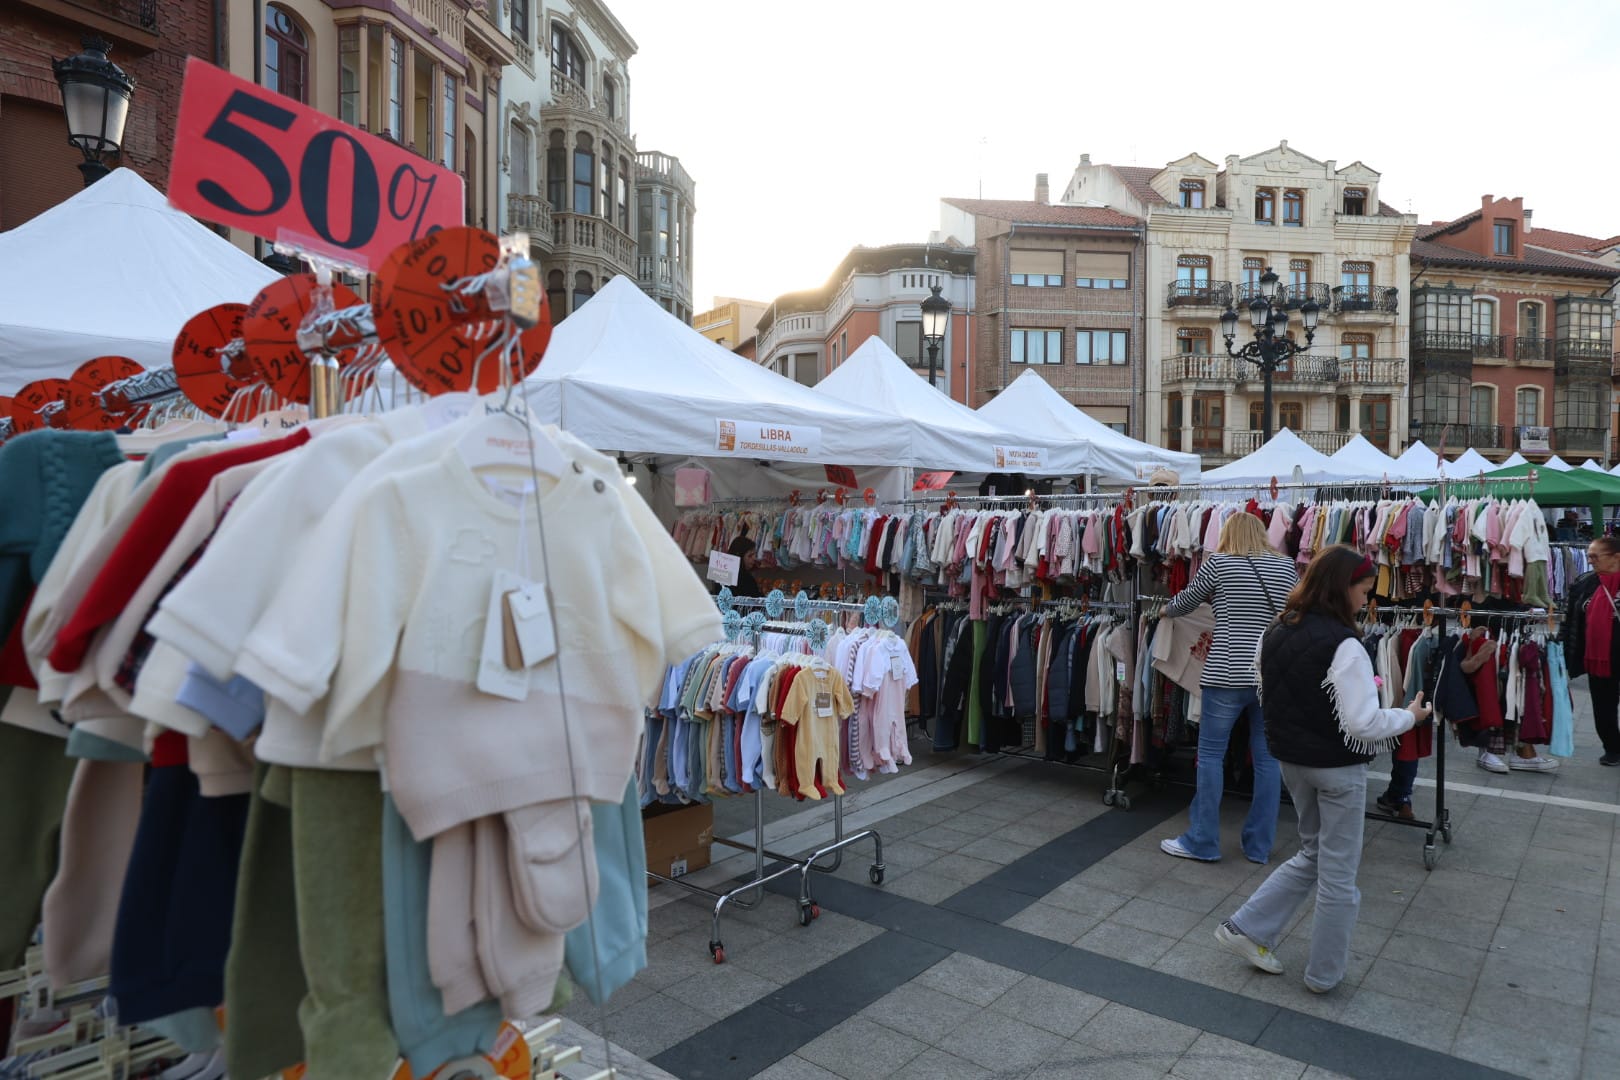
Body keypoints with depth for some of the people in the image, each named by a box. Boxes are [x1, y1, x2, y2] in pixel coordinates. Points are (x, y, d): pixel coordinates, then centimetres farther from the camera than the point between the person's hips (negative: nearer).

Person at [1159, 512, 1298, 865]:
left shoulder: (1218, 563, -2)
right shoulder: (1286, 568, 8)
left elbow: (1184, 603, 10)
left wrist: (1166, 610, 31)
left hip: (1227, 675, -4)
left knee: (1210, 755, 5)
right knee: (1267, 759, 10)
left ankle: (1202, 841, 12)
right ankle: (1260, 845, 19)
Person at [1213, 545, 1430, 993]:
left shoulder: (1275, 633, 0)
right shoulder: (1343, 645, -23)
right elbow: (1363, 724, -23)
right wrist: (1409, 716, -6)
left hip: (1291, 760, 7)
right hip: (1337, 768, -7)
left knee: (1311, 854, 23)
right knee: (1339, 872, 11)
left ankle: (1245, 927, 20)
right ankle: (1324, 973, 25)